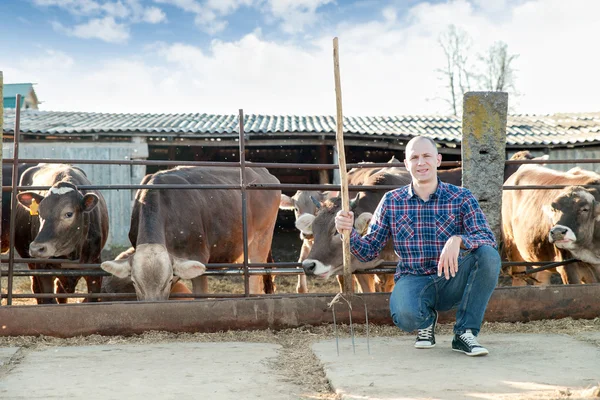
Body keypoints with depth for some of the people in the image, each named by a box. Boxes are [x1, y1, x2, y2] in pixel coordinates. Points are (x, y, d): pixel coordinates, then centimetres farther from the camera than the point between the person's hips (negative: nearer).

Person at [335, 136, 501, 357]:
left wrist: (458, 240, -35)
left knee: (488, 254, -28)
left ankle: (465, 333, -13)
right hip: (413, 280, -1)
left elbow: (488, 237, -13)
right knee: (405, 316, -35)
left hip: (452, 281, 1)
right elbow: (369, 251, 4)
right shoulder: (391, 201, 4)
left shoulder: (461, 198, 0)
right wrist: (348, 232, -18)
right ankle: (426, 320, 7)